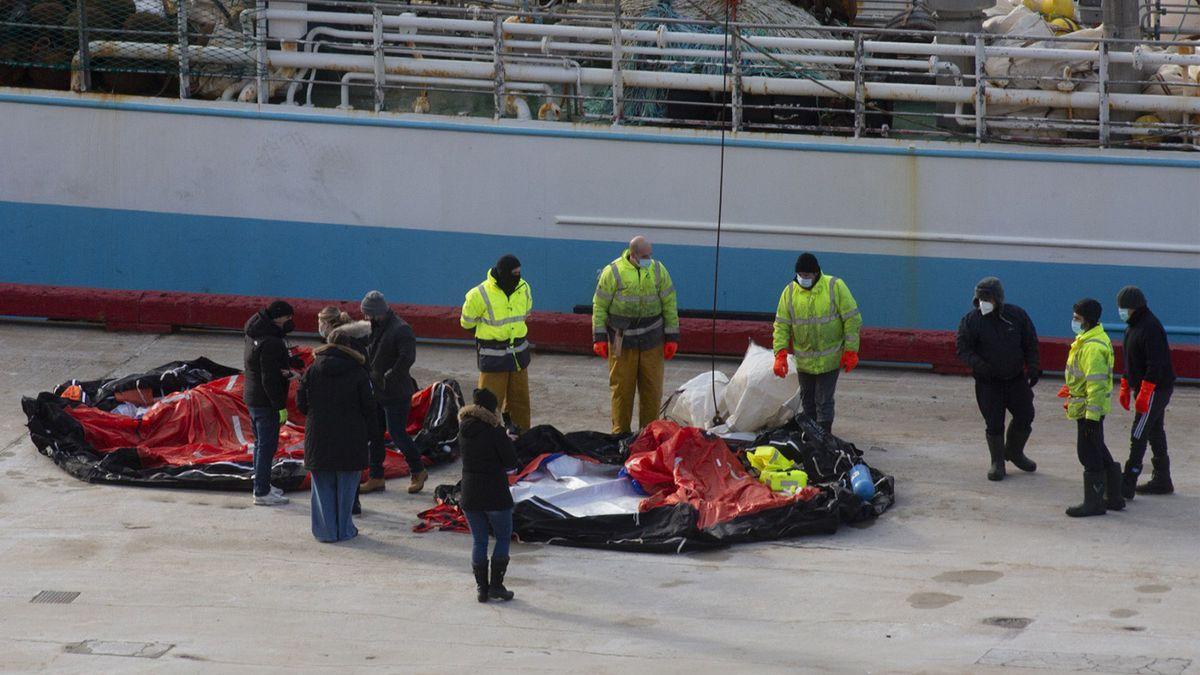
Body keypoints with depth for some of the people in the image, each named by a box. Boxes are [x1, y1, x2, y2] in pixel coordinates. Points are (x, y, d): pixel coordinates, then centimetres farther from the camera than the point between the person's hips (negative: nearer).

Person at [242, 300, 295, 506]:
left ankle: (261, 486, 31)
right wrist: (281, 407, -19)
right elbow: (270, 379, -24)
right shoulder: (270, 342, -24)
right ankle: (262, 493, 1)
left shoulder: (254, 335, 6)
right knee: (267, 445, -3)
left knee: (261, 443, 20)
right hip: (266, 402, -10)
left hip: (251, 397, 10)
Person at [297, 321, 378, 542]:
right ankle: (344, 529, 12)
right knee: (346, 486, 9)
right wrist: (370, 434, 7)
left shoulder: (313, 371, -1)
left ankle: (325, 530, 10)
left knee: (323, 484, 10)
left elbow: (301, 402, 2)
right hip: (350, 438, -2)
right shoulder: (358, 374, -6)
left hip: (318, 437, 2)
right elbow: (368, 408, -4)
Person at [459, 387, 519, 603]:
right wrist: (508, 441, 5)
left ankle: (481, 587, 14)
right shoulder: (494, 431, -15)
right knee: (503, 538, 12)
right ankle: (496, 585, 7)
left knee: (478, 541, 14)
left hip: (469, 496, 5)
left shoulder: (464, 431, 2)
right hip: (496, 496, -5)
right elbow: (511, 463, -13)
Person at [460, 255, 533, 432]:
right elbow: (467, 322, -3)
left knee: (519, 398, 15)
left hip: (518, 351, 5)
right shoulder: (480, 295, -19)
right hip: (493, 356, -5)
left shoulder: (523, 288, -2)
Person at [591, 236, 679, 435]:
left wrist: (672, 337, 7)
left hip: (651, 342, 3)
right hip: (622, 342, -3)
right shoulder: (613, 272, -5)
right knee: (622, 389, 2)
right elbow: (599, 306, -1)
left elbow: (669, 305, 10)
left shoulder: (658, 270, 5)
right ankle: (621, 433, 12)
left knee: (652, 389, 5)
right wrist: (599, 338, -5)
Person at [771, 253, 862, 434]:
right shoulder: (790, 291, -2)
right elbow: (781, 325, 0)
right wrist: (780, 354, -10)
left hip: (829, 358, -4)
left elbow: (852, 319, -7)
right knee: (807, 399, 15)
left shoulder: (835, 287, -11)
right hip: (804, 360, 4)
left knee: (823, 401, -6)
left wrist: (851, 351, -10)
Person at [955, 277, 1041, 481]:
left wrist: (1033, 368, -4)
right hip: (988, 383, -3)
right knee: (994, 424, -2)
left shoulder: (1016, 315, -2)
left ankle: (1014, 452, 33)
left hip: (1016, 379, 3)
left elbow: (1030, 345, 7)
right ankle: (997, 463, 14)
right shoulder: (970, 321, -9)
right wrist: (979, 365, -26)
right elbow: (963, 350, -8)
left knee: (1024, 416, 8)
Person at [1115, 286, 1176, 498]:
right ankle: (1162, 481, 23)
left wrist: (1144, 394, -26)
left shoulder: (1151, 327, -19)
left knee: (1138, 436, -11)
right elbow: (1130, 361, 23)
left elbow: (1156, 364, -25)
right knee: (1155, 434, 15)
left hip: (1156, 390, -10)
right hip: (1143, 388, 10)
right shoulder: (1133, 327, 13)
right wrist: (1125, 388, 22)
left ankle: (1127, 485, -13)